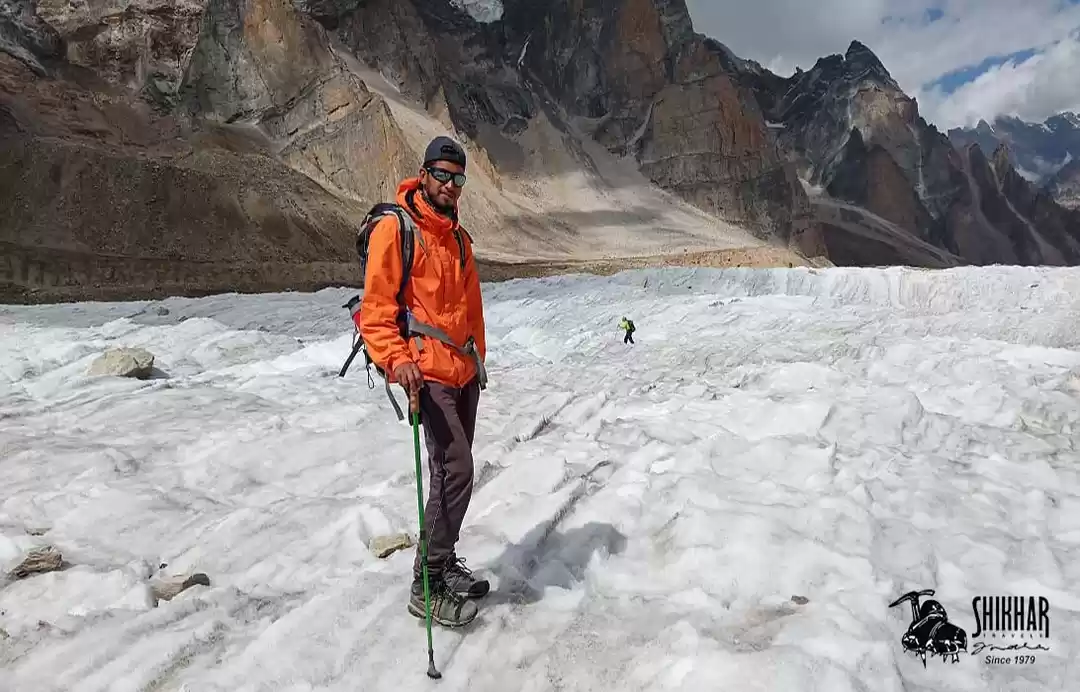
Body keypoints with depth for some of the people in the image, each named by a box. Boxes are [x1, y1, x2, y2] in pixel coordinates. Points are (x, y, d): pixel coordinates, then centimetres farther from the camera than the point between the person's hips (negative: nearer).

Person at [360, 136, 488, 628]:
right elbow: (376, 308, -12)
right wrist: (396, 360, -25)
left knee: (454, 471, 12)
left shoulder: (458, 236, 16)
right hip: (427, 374, -8)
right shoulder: (395, 229, -8)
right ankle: (427, 586, 3)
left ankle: (444, 563, 27)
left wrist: (478, 357, 22)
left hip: (464, 373, 8)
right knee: (455, 472, -11)